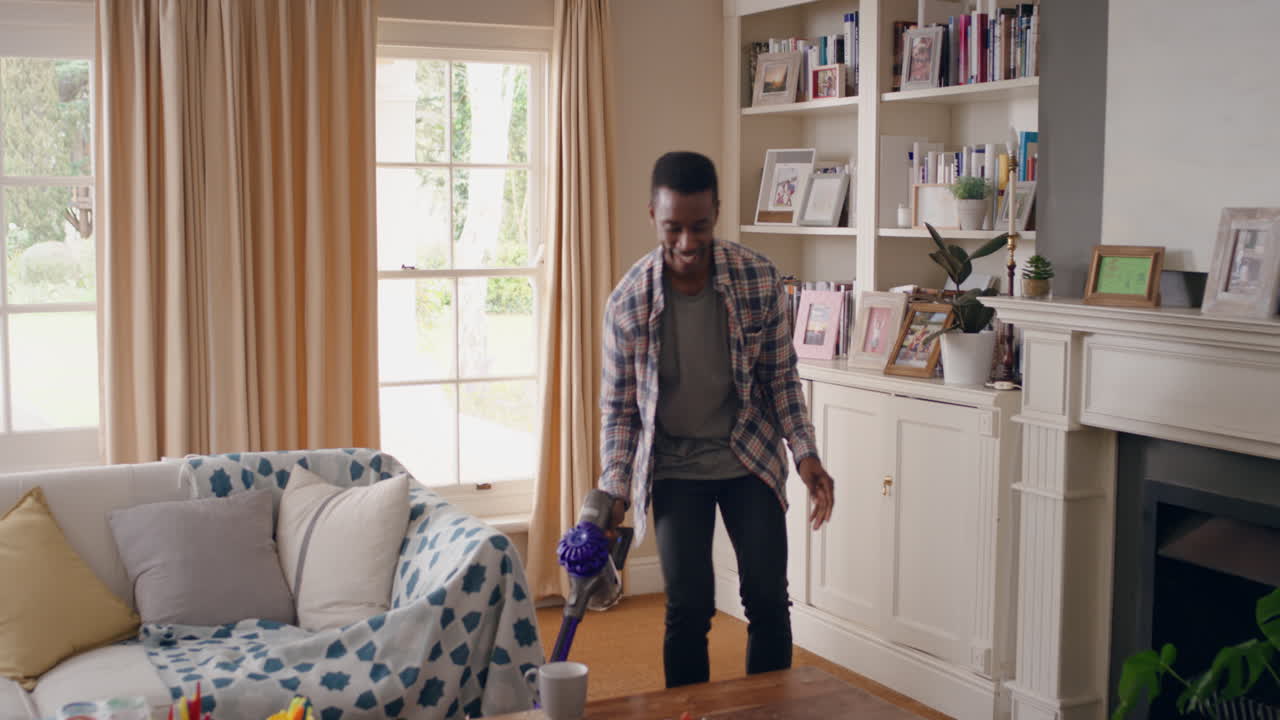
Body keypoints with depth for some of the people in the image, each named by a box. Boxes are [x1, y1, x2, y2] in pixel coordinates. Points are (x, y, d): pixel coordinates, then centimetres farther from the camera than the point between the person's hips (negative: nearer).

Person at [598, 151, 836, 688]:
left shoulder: (760, 279, -14)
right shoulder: (627, 303, -15)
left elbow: (781, 376, -2)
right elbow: (618, 409, -5)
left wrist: (806, 455, -11)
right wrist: (614, 493, -15)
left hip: (750, 458, 1)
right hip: (675, 467, -1)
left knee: (769, 599, -2)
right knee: (689, 607, -6)